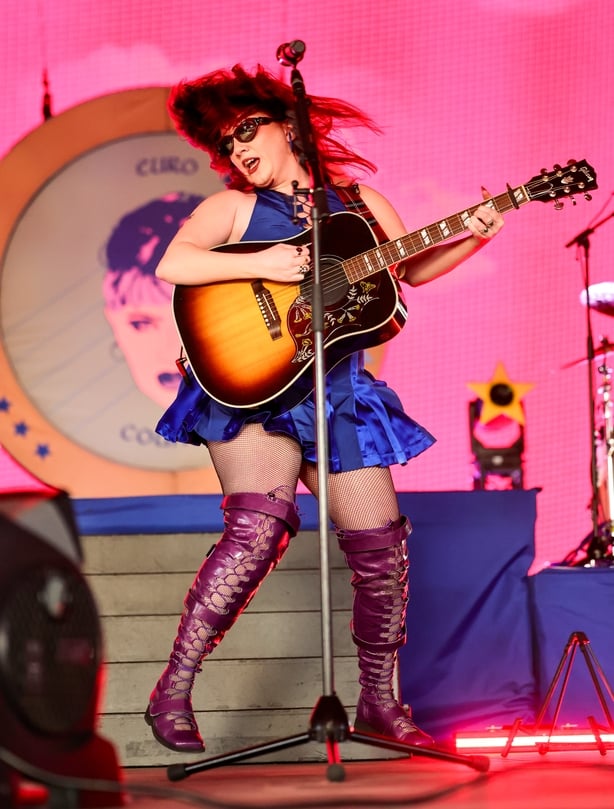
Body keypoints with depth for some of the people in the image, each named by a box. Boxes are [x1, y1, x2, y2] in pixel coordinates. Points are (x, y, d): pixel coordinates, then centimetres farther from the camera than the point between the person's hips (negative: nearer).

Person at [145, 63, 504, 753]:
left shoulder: (358, 202, 15)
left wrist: (471, 238, 4)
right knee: (258, 529, -23)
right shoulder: (233, 208, 4)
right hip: (254, 389, -4)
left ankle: (378, 705, 19)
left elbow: (412, 268, 21)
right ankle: (172, 694, -14)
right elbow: (172, 265, -12)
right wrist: (262, 265, -21)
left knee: (381, 547, 0)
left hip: (337, 395, 4)